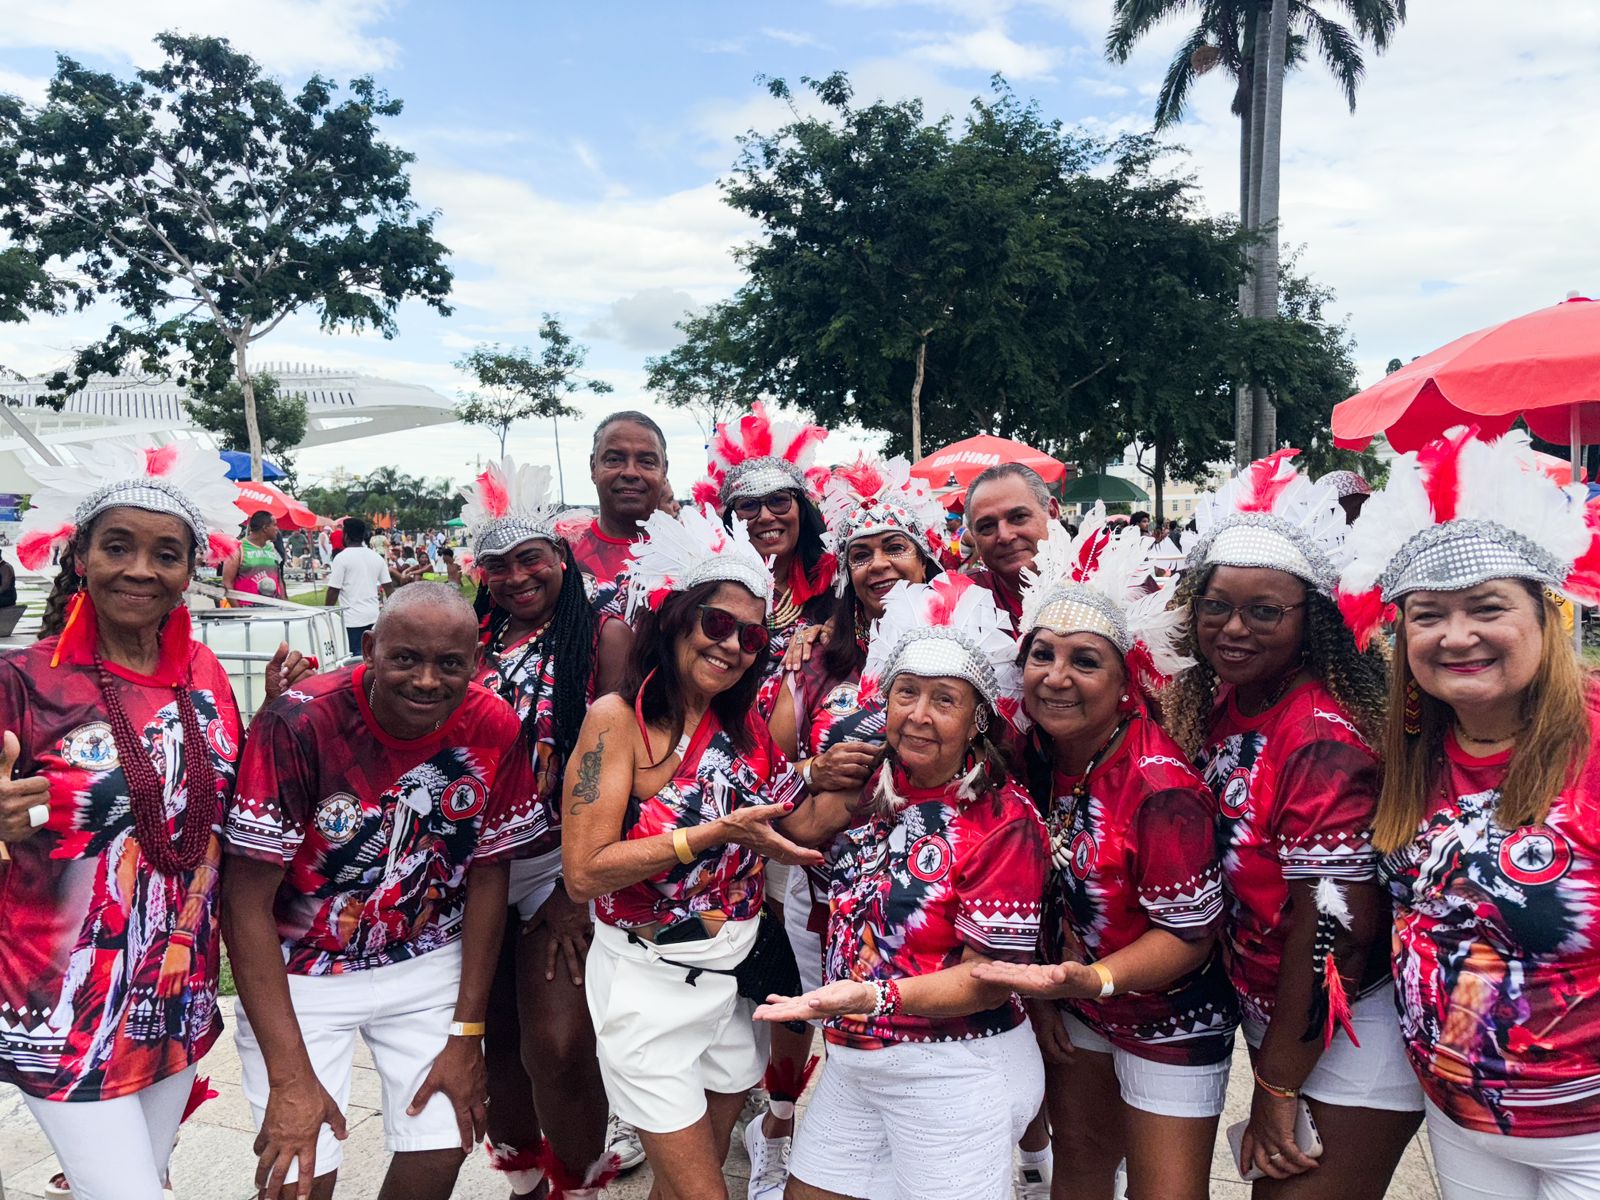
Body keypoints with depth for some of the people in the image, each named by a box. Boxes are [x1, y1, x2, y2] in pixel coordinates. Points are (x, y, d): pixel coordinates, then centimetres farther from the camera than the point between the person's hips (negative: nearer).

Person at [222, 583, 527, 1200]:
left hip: (428, 963, 3)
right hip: (299, 972, -2)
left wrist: (466, 1034, -2)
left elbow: (487, 876, -3)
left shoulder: (494, 728, -14)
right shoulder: (300, 722, -24)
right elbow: (246, 901, -20)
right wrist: (290, 1076, -20)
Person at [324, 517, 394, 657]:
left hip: (352, 618, -6)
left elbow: (333, 591, -11)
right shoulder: (376, 557, 8)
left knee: (355, 655, -3)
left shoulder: (342, 558, -9)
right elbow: (388, 586, 10)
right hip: (373, 615, 6)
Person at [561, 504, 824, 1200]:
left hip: (734, 976, 6)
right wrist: (716, 832, -26)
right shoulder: (618, 718, -16)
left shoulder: (745, 727, 3)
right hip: (649, 980, -5)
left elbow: (785, 835, 1)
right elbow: (582, 875, -21)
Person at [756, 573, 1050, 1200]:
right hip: (855, 1060, 7)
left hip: (953, 1074, -6)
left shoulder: (1003, 821, -17)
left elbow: (991, 977, -18)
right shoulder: (879, 783, 3)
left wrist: (873, 996, -30)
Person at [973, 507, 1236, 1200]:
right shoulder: (1037, 755, -11)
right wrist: (1041, 987, 1)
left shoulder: (1162, 788, -30)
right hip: (1075, 1004, 6)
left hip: (1169, 1017, -6)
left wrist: (1091, 979, -36)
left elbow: (1188, 934, -23)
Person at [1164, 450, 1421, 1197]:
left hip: (1348, 1042, -7)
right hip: (1270, 1015, 7)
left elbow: (1335, 928, -23)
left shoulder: (1323, 741, -25)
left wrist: (1276, 1086, -14)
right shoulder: (1211, 706, -2)